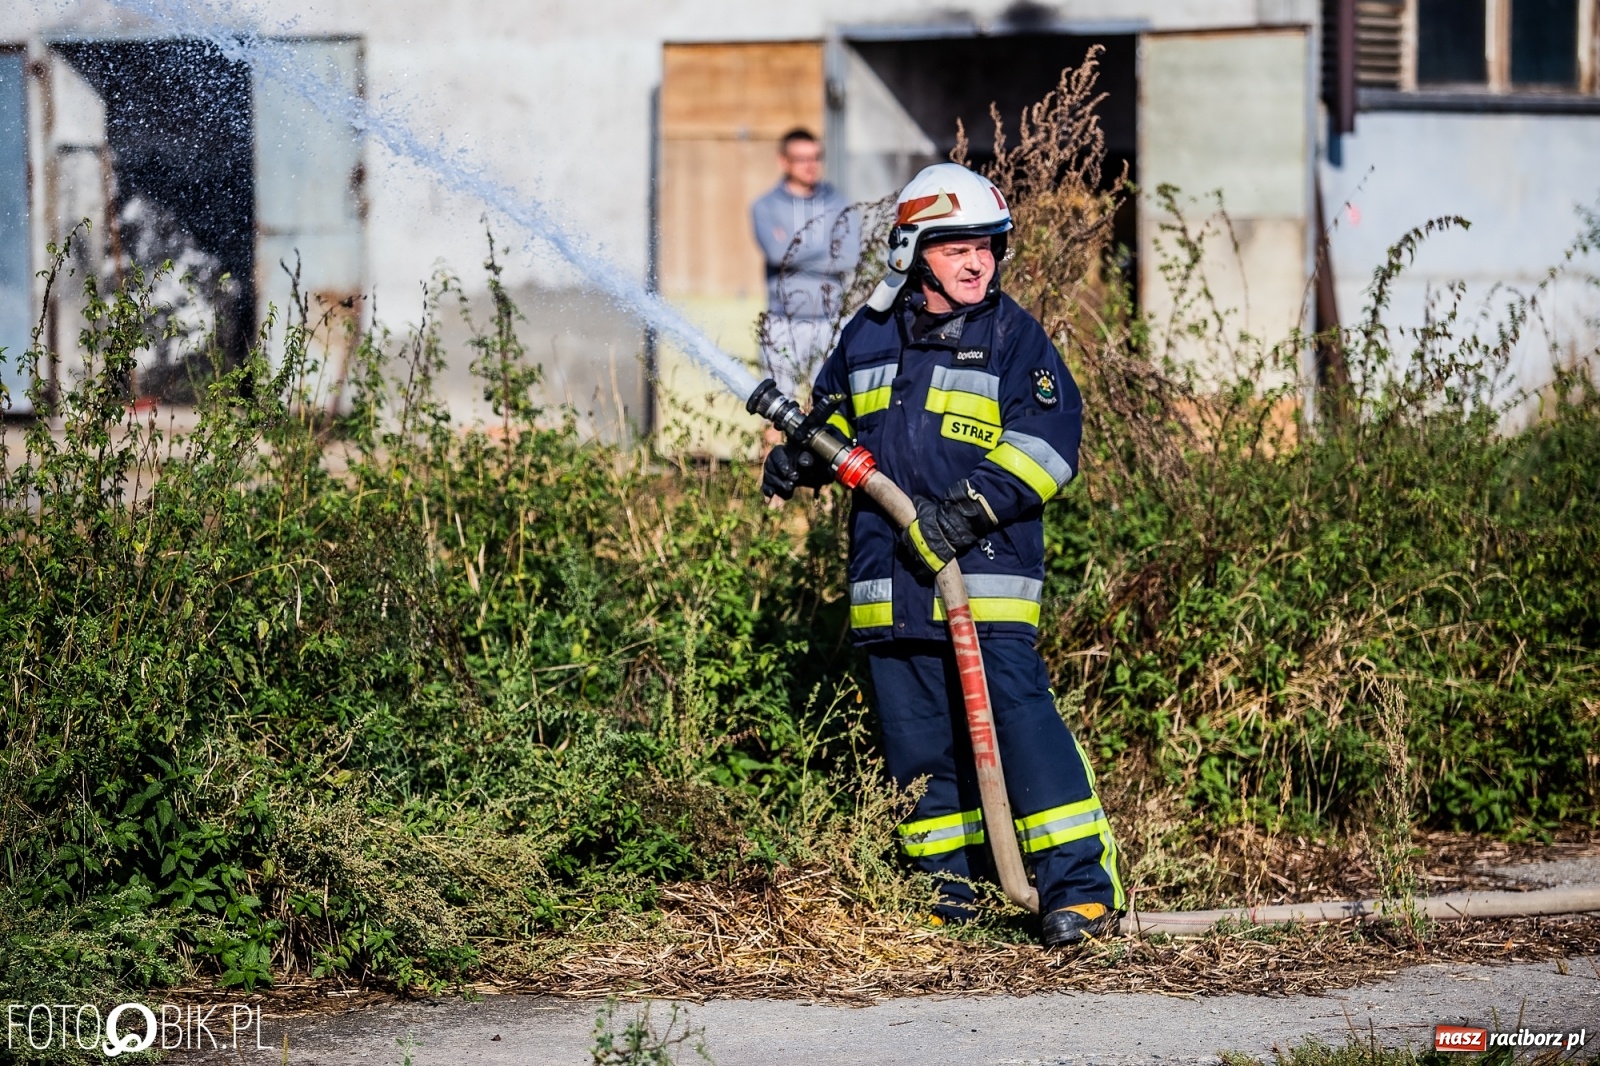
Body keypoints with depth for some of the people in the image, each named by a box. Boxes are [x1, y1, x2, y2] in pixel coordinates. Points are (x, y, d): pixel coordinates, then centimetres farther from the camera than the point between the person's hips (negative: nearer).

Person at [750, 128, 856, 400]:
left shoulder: (837, 205, 10)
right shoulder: (766, 207, 6)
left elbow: (848, 258, -5)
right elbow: (776, 252, -13)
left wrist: (794, 251, -6)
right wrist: (826, 250, -4)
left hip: (829, 324, 1)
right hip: (784, 324, -1)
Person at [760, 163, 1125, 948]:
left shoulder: (1013, 336, 1)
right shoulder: (868, 336, 13)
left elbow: (1049, 440, -8)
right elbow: (835, 413, 29)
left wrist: (969, 507, -19)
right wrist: (801, 455, 6)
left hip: (987, 571, -5)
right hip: (891, 574, 5)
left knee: (1017, 712, -15)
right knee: (916, 733, 8)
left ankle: (1080, 883, -15)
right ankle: (945, 884, 20)